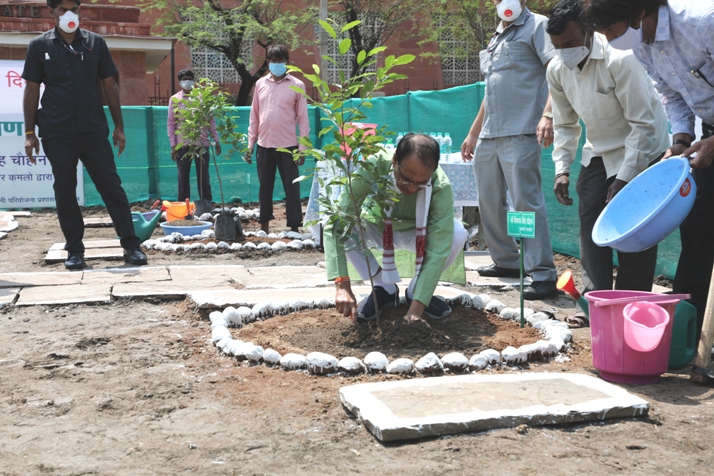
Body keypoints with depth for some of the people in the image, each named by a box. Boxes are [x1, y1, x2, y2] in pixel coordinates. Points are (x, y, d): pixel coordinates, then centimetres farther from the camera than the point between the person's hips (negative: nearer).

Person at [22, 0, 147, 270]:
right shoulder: (40, 46, 4)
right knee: (65, 192, 4)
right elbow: (31, 90, 6)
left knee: (112, 186, -2)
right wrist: (29, 133, 1)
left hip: (94, 131, 1)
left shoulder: (95, 43, 7)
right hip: (57, 134, 0)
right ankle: (74, 250, 14)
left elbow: (109, 86, 10)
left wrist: (119, 126, 7)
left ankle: (131, 246, 2)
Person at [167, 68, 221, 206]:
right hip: (182, 144, 0)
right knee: (183, 178, 5)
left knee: (203, 176, 4)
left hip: (201, 143, 0)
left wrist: (216, 140, 3)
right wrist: (173, 145, -3)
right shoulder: (174, 99, 3)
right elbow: (170, 123, 4)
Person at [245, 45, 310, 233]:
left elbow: (303, 118, -1)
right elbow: (254, 115, 12)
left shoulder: (297, 85, -1)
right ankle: (264, 226, 18)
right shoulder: (260, 84, 9)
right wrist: (250, 143, 7)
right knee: (265, 187, 10)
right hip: (264, 145, 3)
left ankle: (294, 227, 4)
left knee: (291, 188, 0)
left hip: (288, 145, -3)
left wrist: (302, 148, -6)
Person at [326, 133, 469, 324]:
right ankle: (385, 289, -7)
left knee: (456, 233, -31)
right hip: (377, 228, 0)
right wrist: (342, 285, -49)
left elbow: (438, 250, -35)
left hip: (416, 234, 0)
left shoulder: (440, 187, -35)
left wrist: (417, 307, -41)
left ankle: (416, 292, -4)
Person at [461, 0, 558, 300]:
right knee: (488, 201, 13)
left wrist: (548, 115, -28)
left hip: (520, 132, -8)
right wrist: (473, 133, 27)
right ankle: (506, 261, 26)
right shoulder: (496, 39, 22)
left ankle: (542, 274, -7)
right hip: (488, 135, 9)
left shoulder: (536, 26, -1)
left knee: (526, 201, -11)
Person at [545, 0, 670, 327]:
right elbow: (565, 124, 5)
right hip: (599, 153, 6)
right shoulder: (556, 70, -7)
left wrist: (624, 178, -26)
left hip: (642, 151, -6)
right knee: (590, 226, 1)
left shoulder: (619, 59, -28)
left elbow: (644, 124, -25)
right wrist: (561, 169, -6)